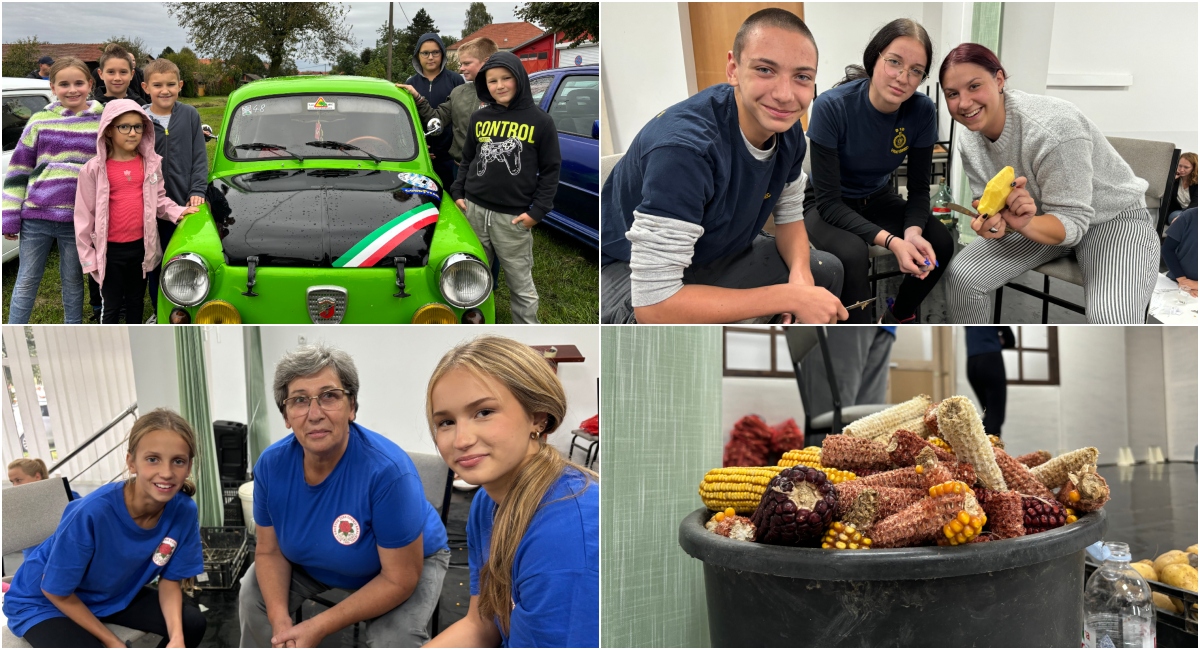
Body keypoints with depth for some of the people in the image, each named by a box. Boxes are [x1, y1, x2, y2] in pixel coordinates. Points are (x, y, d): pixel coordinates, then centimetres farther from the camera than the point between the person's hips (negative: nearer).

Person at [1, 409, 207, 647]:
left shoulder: (183, 511, -22)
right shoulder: (92, 513, -36)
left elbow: (170, 578, -6)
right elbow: (57, 591, -21)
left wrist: (177, 637, -22)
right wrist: (112, 642, -17)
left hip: (114, 594, 5)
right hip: (44, 603, -5)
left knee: (192, 623, -8)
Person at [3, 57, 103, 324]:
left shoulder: (103, 123, 2)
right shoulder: (39, 120, 4)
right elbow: (18, 170, 6)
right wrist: (10, 217, 1)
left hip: (78, 219, -1)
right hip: (36, 215, 1)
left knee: (72, 281, 12)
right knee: (26, 281, 7)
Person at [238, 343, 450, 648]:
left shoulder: (387, 470, -38)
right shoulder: (271, 464, -22)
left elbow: (399, 578, -31)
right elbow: (270, 550, -9)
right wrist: (280, 622, -27)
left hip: (408, 560, -5)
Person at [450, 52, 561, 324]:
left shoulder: (540, 121, -2)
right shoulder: (479, 118, 8)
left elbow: (550, 170, -1)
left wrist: (537, 212, -7)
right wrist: (458, 193, 8)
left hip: (513, 218, -3)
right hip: (474, 211, 4)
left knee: (521, 285, 3)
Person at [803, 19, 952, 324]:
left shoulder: (922, 111, -17)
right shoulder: (831, 106, -28)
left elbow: (919, 188, -7)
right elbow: (828, 201, -27)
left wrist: (913, 232, -29)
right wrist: (891, 241, -39)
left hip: (878, 200, 4)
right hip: (826, 207, -4)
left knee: (940, 242, -18)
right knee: (853, 253, -34)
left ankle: (898, 315, 8)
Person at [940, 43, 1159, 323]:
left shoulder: (1052, 129, -31)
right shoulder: (969, 139, -10)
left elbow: (1072, 222, -26)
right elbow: (992, 206, -5)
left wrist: (1027, 226, -46)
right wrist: (993, 224, -29)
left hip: (1115, 219, -6)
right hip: (1041, 217, 6)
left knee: (1111, 319, -34)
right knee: (962, 274, -14)